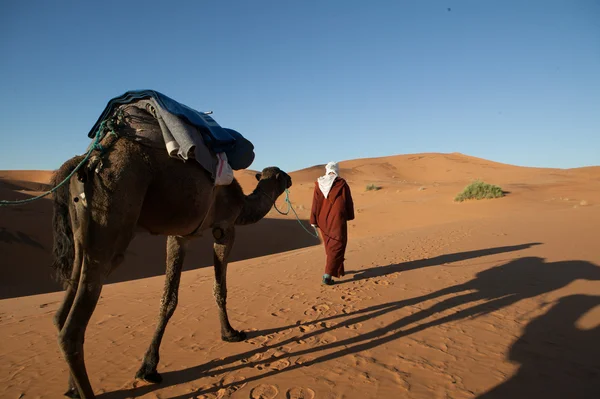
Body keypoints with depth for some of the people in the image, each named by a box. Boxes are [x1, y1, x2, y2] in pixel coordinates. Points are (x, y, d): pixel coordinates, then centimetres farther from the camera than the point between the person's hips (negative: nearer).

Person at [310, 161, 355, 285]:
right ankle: (328, 275, -12)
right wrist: (349, 216, 11)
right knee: (337, 247, -1)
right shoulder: (342, 183, -6)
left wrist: (314, 221, 4)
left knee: (330, 246, 19)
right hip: (338, 219, -4)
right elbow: (348, 202, -2)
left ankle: (338, 270, 32)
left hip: (323, 220, 4)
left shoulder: (319, 184, 1)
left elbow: (315, 203, 1)